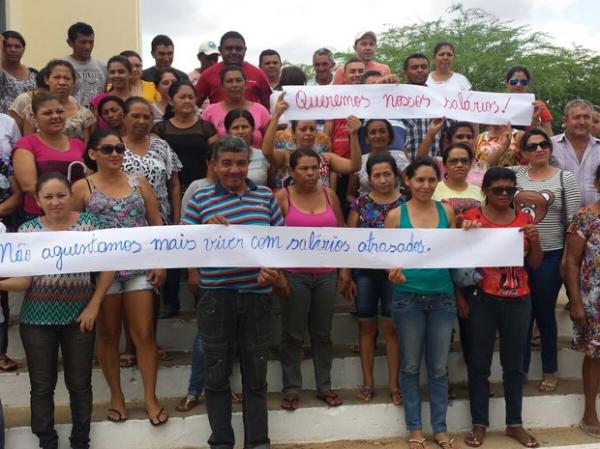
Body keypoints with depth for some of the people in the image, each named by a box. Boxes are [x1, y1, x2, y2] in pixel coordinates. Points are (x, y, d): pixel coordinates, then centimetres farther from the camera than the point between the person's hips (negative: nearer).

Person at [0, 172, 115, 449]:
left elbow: (107, 268, -1)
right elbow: (24, 280, -6)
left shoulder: (89, 224, -3)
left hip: (79, 317, -1)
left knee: (80, 384, 10)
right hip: (37, 320, 1)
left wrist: (94, 306, -6)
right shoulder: (28, 230, 0)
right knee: (42, 386, 10)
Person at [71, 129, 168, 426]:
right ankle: (116, 395, 24)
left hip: (140, 268, 2)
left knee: (144, 334, 2)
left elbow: (157, 224, 7)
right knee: (108, 334, 10)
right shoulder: (82, 187, -1)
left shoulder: (139, 183, 6)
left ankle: (150, 397, 12)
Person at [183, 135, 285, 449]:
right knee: (217, 372, 7)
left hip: (257, 295, 2)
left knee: (255, 372, 10)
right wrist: (206, 231, -18)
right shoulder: (200, 200, 1)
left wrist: (271, 268, -8)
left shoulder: (265, 196, 7)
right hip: (216, 296, -1)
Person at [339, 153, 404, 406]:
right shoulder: (361, 203, 3)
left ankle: (394, 384, 14)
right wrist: (345, 274, -3)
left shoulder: (405, 204, 0)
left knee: (391, 327, 3)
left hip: (394, 272, -1)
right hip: (364, 272, 2)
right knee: (366, 326, 8)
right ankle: (368, 382, 19)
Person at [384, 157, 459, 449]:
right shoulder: (396, 215, -3)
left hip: (442, 296, 2)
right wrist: (393, 269, -22)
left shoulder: (447, 211, 4)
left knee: (439, 367, 10)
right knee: (411, 365, 8)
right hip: (408, 297, -2)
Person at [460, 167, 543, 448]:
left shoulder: (524, 219, 6)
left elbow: (535, 265, 9)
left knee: (514, 364, 11)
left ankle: (515, 423, 24)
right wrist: (459, 296, -10)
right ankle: (479, 425, 15)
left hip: (518, 300, 3)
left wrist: (535, 241, -8)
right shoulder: (471, 218, -4)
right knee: (479, 364, 4)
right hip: (481, 300, -3)